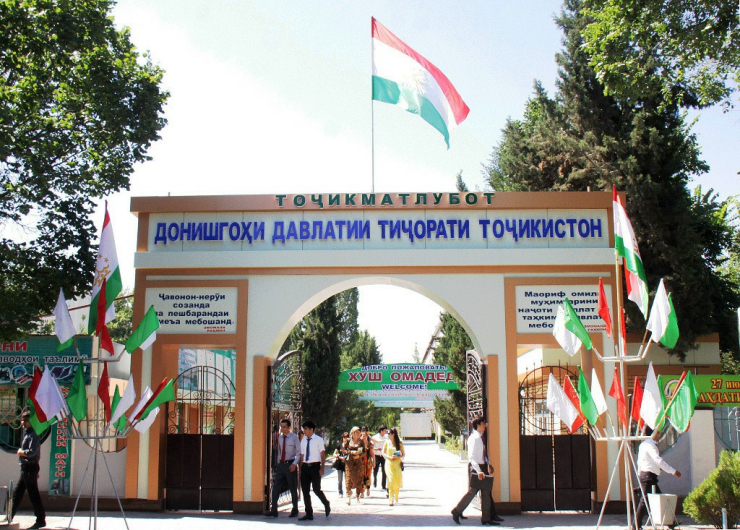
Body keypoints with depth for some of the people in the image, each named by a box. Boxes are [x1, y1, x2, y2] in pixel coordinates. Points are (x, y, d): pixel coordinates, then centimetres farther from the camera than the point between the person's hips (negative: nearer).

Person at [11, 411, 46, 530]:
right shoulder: (26, 434, 16)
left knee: (33, 495, -6)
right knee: (17, 493, 16)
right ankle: (9, 518, 26)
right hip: (25, 468, 10)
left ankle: (41, 520, -1)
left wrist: (21, 452, -10)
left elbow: (32, 452, -26)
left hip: (30, 468, -10)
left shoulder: (33, 435, -15)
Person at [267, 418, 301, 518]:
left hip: (290, 464, -4)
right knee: (276, 487, -5)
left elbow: (299, 452, -8)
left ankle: (295, 510, 23)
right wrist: (278, 463, 14)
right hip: (281, 464, 5)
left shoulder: (294, 437, -7)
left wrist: (294, 464, -19)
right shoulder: (280, 438, 9)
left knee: (293, 488, 8)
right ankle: (274, 511, -3)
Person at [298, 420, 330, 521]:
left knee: (316, 489, -10)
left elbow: (323, 455, -4)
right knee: (305, 491, 4)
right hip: (305, 466, 5)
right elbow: (302, 455, 13)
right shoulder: (303, 441, 11)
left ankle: (326, 504, 20)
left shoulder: (319, 440, -3)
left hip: (315, 466, -5)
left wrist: (322, 468, -12)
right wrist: (301, 469, 8)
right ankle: (309, 514, 12)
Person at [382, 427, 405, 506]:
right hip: (389, 463, 0)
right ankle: (391, 500, -10)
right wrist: (389, 457, -10)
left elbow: (403, 454, 4)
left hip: (397, 463, 0)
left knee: (397, 481, 5)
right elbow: (383, 453, 7)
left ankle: (396, 499, 22)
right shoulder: (387, 442, 2)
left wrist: (398, 457, -14)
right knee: (391, 481, -10)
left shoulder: (399, 443, -1)